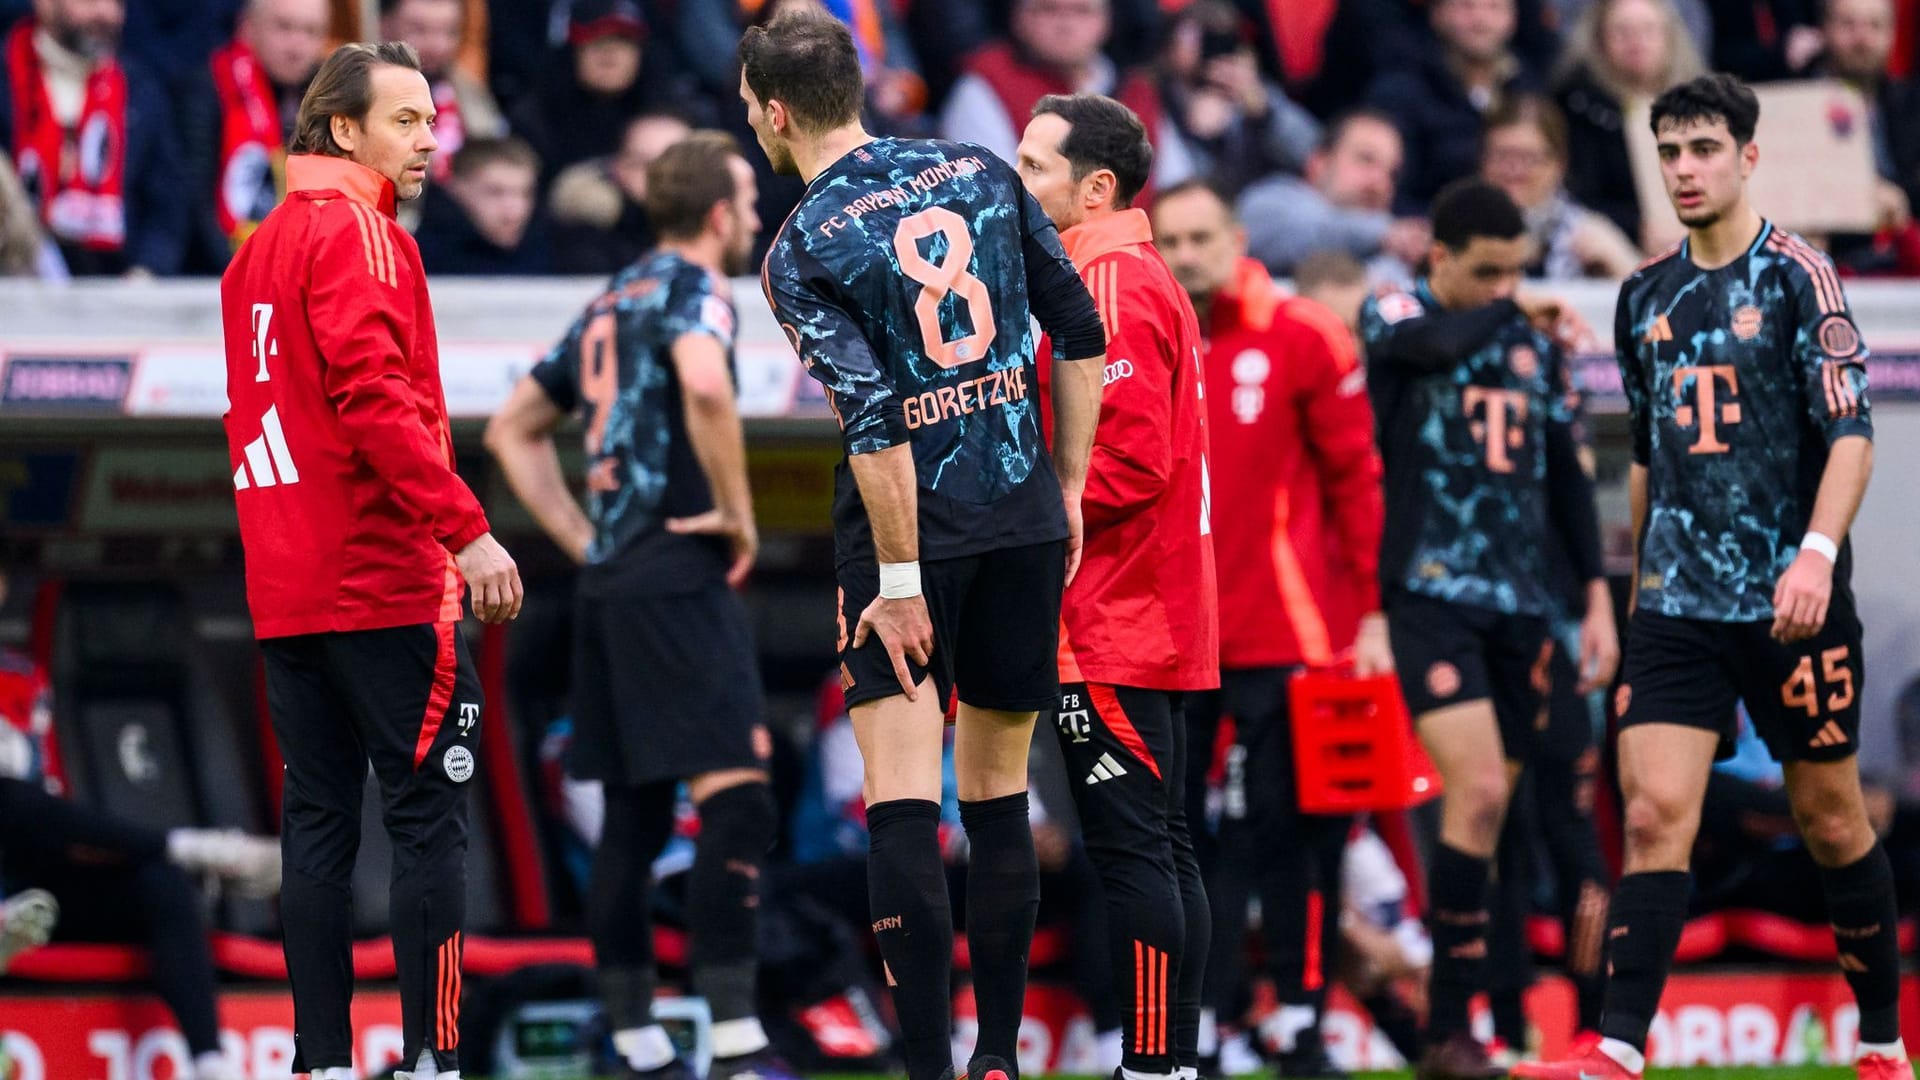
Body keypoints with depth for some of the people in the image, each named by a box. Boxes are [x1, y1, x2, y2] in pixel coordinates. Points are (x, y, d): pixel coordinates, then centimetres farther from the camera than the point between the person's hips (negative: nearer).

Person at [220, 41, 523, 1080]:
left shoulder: (258, 248, 17)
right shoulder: (356, 234, -9)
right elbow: (376, 396, -19)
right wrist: (466, 529, -21)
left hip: (284, 591, 8)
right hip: (383, 582, -8)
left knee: (318, 820, 7)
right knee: (429, 816, -6)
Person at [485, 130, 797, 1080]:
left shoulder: (611, 305, 20)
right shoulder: (689, 287, -5)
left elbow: (513, 428, 28)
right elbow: (704, 385, -28)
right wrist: (740, 514, -16)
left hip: (610, 579, 9)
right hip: (678, 574, -9)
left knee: (634, 815, 10)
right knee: (735, 798, -15)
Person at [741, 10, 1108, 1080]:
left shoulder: (802, 251, -9)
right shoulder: (982, 173, 5)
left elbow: (875, 419, -17)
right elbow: (1082, 334, 7)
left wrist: (900, 580, -14)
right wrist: (1069, 487, 15)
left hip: (913, 525, -5)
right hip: (1025, 518, 5)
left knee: (903, 806, -5)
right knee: (1000, 797, 14)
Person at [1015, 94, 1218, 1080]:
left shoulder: (1110, 288, -13)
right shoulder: (1139, 278, 19)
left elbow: (1130, 461, -20)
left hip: (1112, 629, -10)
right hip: (1160, 627, 10)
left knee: (1131, 851, -10)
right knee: (1161, 851, 10)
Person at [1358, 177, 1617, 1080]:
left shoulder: (1534, 343, 15)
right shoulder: (1394, 318, -1)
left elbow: (1563, 473, 20)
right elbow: (1438, 346, -25)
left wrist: (1597, 595, 14)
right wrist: (1513, 314, -5)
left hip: (1518, 604, 6)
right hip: (1431, 594, -6)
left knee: (1488, 815, 4)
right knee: (1478, 791, -19)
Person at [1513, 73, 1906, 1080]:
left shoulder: (1796, 275, -6)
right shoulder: (1646, 295, 11)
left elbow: (1850, 430, -11)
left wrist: (1818, 552, -24)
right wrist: (1637, 577, 22)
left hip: (1790, 601, -4)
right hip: (1676, 604, 4)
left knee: (1830, 821, 6)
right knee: (1654, 814, -9)